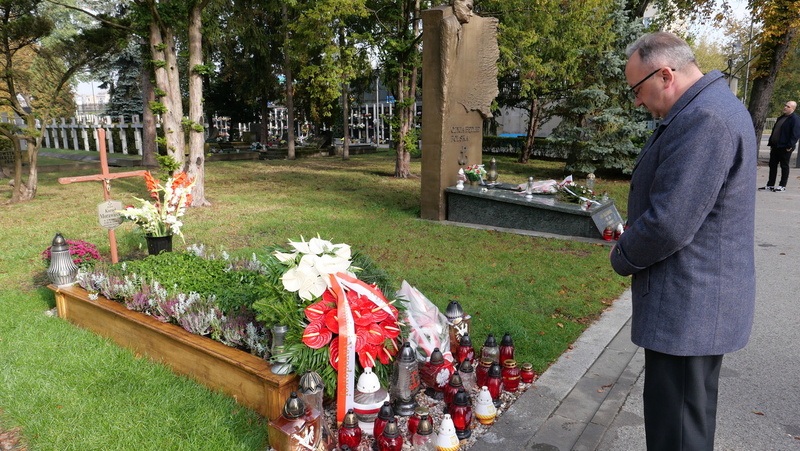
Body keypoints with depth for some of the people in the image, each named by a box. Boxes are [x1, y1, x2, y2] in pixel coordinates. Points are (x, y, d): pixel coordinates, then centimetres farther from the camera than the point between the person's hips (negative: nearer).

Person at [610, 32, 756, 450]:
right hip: (698, 303, 11)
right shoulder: (706, 108, 12)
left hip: (688, 307, -11)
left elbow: (669, 224, -27)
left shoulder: (705, 119, -23)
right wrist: (630, 248, 7)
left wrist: (622, 258, -8)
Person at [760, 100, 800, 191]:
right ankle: (770, 185, 14)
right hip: (775, 146, 8)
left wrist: (790, 146, -21)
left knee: (784, 166, 1)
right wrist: (771, 143, 13)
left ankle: (782, 186, 9)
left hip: (785, 147, -8)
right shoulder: (781, 118, 17)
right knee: (772, 165, 9)